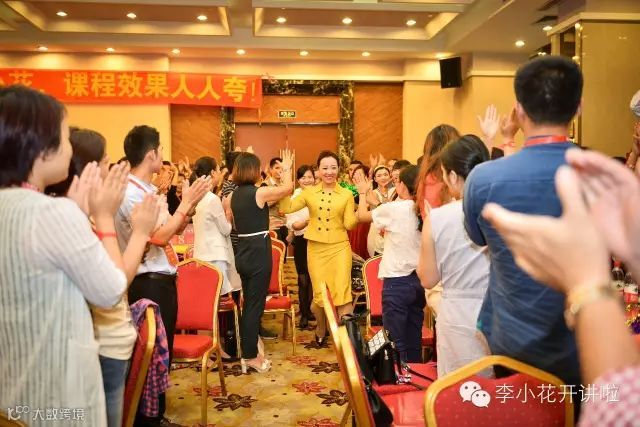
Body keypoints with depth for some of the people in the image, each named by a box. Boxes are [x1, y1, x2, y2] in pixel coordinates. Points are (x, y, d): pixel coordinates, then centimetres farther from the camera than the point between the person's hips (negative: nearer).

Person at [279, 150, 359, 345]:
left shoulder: (346, 194, 1)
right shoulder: (309, 192, 4)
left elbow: (349, 224, -5)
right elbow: (286, 208, -6)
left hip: (339, 248, -1)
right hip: (316, 249, 2)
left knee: (343, 294, -9)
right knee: (320, 296, 11)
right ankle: (321, 330, 37)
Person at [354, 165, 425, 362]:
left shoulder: (393, 208, -12)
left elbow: (362, 215, 4)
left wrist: (363, 193, 20)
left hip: (397, 281, -6)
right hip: (418, 280, 6)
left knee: (396, 342, 2)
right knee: (414, 341, 14)